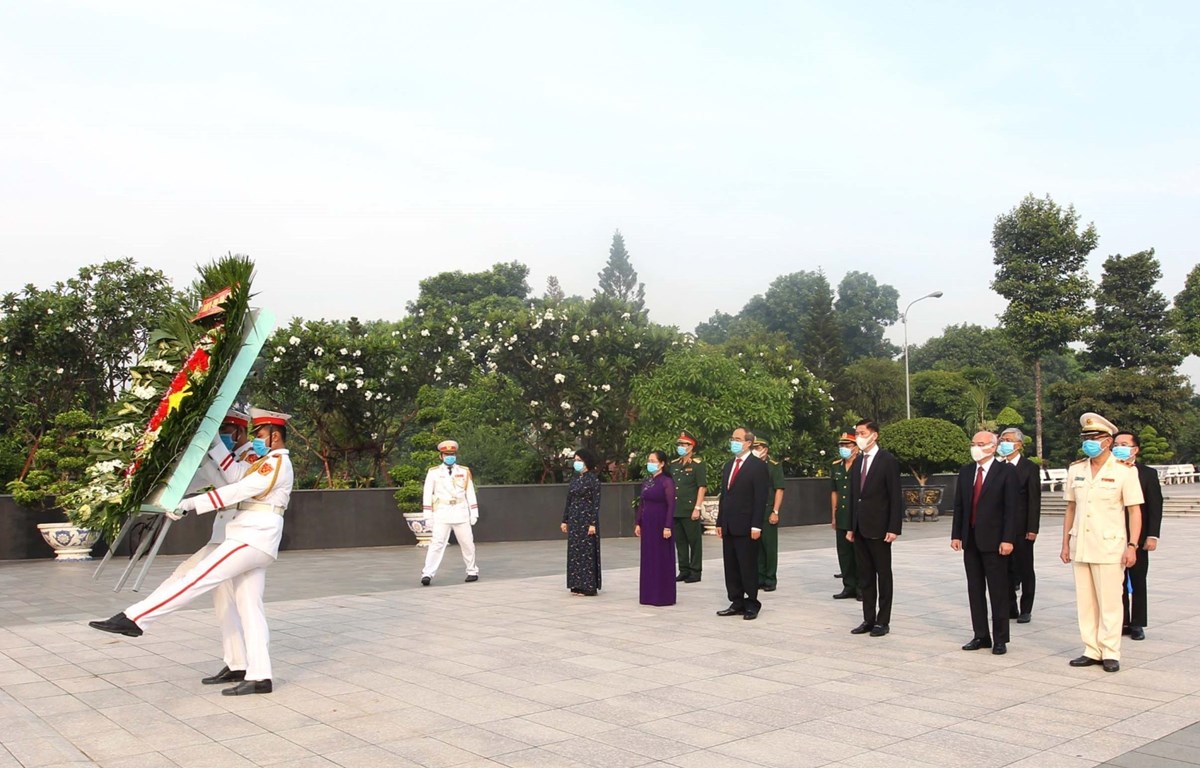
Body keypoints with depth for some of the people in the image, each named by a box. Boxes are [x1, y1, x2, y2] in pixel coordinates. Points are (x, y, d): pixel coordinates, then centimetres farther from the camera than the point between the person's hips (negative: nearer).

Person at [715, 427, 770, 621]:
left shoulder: (758, 466, -7)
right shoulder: (729, 466, 17)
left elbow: (761, 498, -12)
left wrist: (756, 526, -17)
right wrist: (720, 522, 13)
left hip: (746, 527, -7)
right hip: (729, 527, 7)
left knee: (748, 567, -1)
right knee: (731, 568, 9)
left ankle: (752, 605, 9)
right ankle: (737, 603, 17)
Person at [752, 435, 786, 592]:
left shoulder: (774, 466, -2)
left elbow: (779, 490, -6)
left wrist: (775, 512, -13)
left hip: (768, 513, -4)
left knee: (769, 547, 2)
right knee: (756, 547, 8)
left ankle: (770, 580, 9)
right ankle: (759, 578, 17)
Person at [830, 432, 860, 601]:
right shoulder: (836, 466, 11)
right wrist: (833, 516, 13)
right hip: (841, 519, 6)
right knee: (844, 553, 9)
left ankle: (861, 588, 11)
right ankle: (849, 587, 18)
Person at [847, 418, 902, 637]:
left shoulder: (888, 461, -8)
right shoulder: (857, 463, 13)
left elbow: (895, 497, -11)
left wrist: (894, 528, -17)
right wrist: (851, 527, 11)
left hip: (878, 528, -7)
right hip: (860, 529, 7)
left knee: (883, 575, 3)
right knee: (865, 576, 10)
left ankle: (883, 621, 9)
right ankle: (868, 619, 16)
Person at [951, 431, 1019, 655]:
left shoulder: (1006, 472, -5)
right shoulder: (965, 471, 10)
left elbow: (1011, 508, -9)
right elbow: (959, 505, 11)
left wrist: (1007, 539, -14)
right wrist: (956, 535, 5)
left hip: (994, 541, -5)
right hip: (970, 540, 5)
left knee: (998, 592, 1)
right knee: (975, 590, 9)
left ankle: (1000, 639, 10)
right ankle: (981, 636, 18)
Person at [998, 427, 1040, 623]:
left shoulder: (1029, 467, -4)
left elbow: (1034, 500, -8)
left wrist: (1032, 528, -14)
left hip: (1022, 528, -4)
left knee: (1025, 570, 5)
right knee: (1006, 569, 9)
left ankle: (1026, 610, 13)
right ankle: (1010, 607, 18)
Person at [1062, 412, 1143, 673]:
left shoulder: (1124, 471, -3)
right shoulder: (1075, 470, 10)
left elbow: (1135, 511, -4)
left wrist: (1132, 545, -12)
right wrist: (1066, 543, 12)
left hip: (1109, 548, -5)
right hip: (1080, 547, 5)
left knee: (1109, 603, -1)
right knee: (1084, 602, 8)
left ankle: (1110, 653, 8)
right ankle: (1092, 651, 16)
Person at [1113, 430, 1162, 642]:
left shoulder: (1148, 473, -1)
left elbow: (1155, 506, -4)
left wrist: (1152, 535, -10)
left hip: (1138, 538, -2)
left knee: (1138, 583, 8)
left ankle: (1137, 624, 15)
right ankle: (1122, 622, 16)